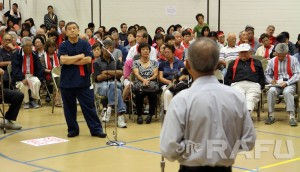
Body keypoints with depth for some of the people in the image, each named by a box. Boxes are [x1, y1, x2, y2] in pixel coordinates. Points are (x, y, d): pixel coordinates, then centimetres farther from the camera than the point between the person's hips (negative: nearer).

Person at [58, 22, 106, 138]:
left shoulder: (85, 44, 4)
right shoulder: (63, 46, 4)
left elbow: (88, 59, -11)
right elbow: (63, 60, -14)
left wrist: (70, 61, -10)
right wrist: (80, 56, -8)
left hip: (83, 81, -1)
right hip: (67, 82, 1)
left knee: (89, 106, 0)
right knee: (69, 107, 8)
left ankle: (96, 129, 4)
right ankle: (72, 129, 20)